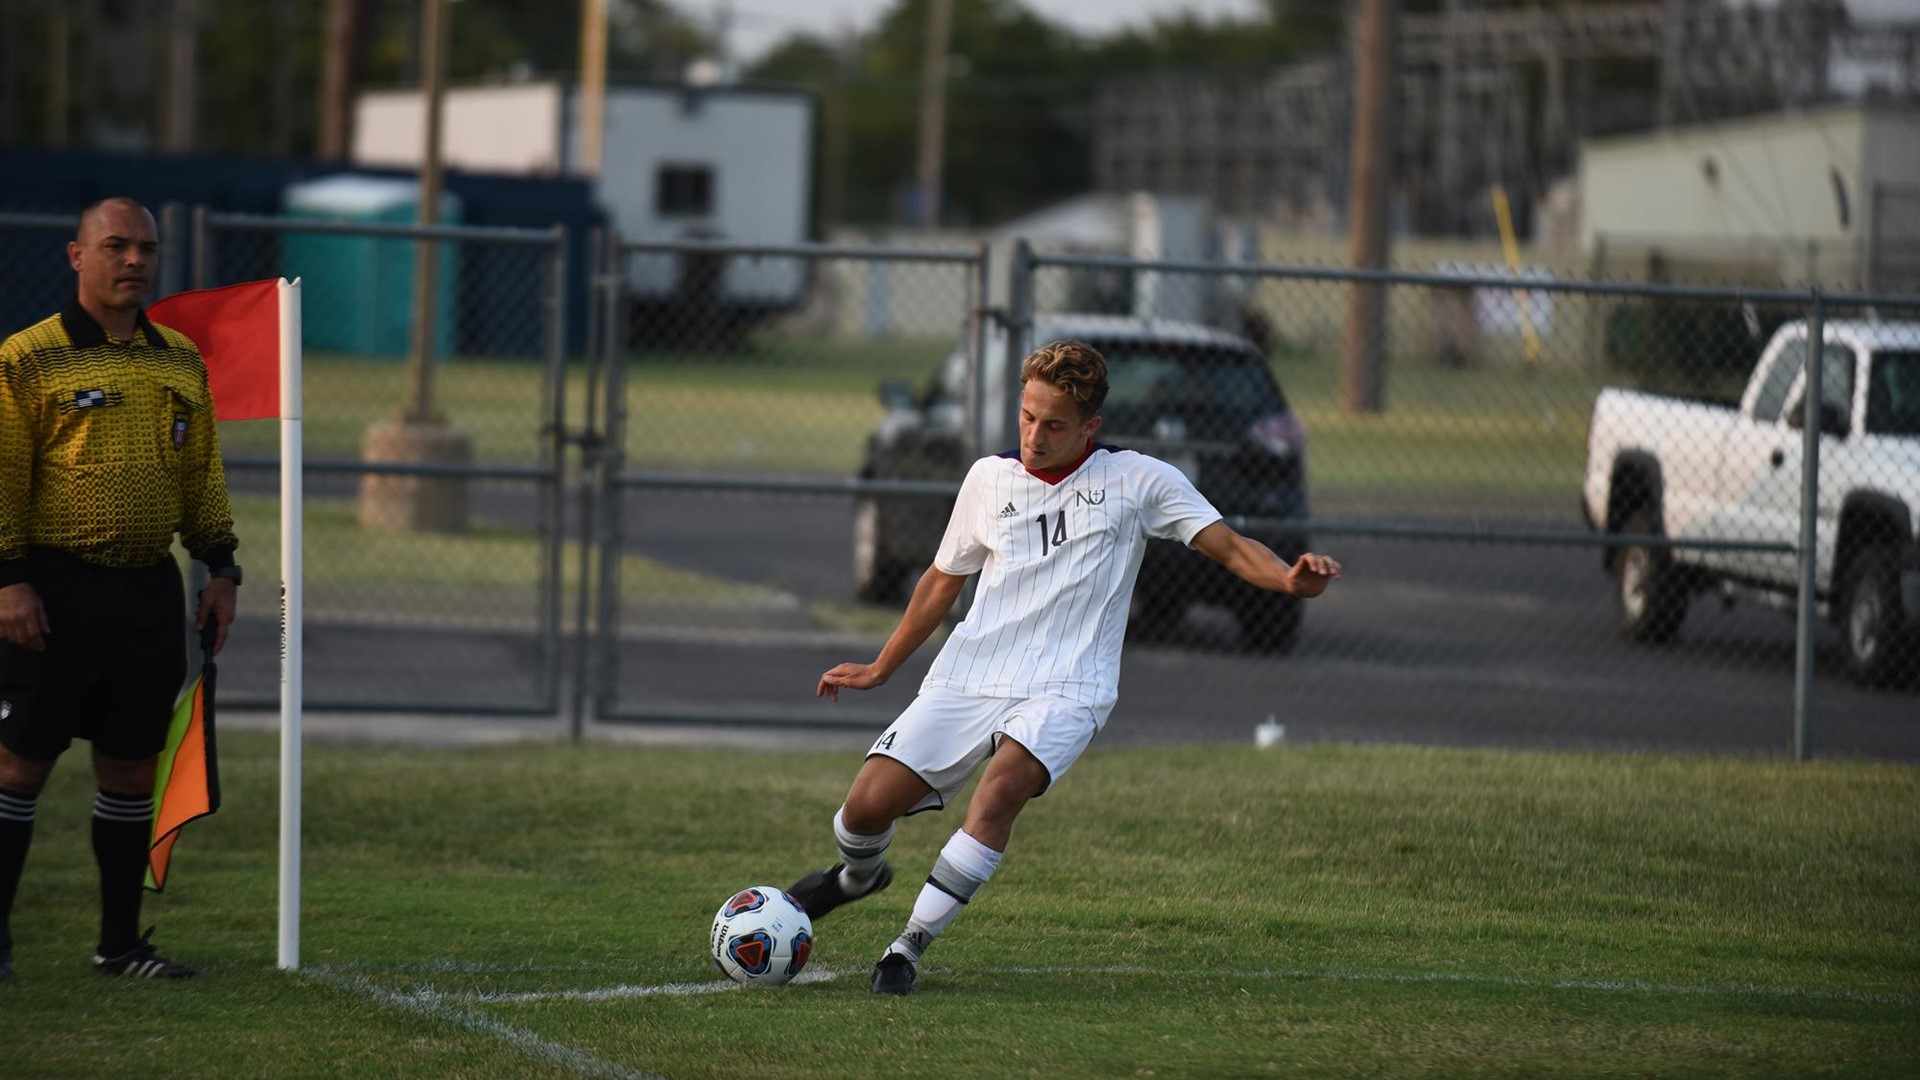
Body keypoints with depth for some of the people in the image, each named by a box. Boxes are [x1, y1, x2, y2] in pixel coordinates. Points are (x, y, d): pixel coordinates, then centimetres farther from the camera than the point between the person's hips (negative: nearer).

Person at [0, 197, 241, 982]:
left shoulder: (182, 363, 14)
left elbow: (203, 474, 19)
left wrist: (220, 565, 11)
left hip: (150, 591, 5)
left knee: (131, 768, 8)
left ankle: (120, 941, 16)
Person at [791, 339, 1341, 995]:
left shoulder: (1136, 479, 3)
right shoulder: (989, 479, 12)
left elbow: (1228, 546, -1)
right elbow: (944, 579, 26)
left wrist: (1291, 580, -22)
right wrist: (880, 669, 32)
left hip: (1064, 688, -3)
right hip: (967, 674, 4)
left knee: (1002, 787, -33)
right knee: (869, 803, -9)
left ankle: (910, 948, -25)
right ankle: (859, 874, 30)